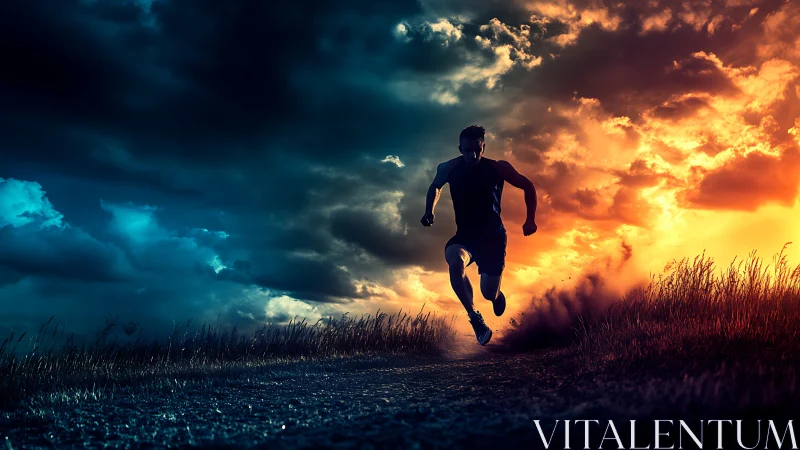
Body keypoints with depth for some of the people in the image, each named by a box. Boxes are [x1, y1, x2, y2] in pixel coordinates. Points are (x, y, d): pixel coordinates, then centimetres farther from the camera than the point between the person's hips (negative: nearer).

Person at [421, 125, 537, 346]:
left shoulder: (498, 168, -13)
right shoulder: (448, 168, -7)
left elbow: (528, 187, 1)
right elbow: (435, 187, 16)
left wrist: (530, 220, -7)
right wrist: (429, 212, 0)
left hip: (493, 236, -1)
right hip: (464, 235, 1)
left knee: (489, 293, 0)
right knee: (455, 262, -34)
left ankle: (497, 295, 42)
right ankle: (474, 317, -18)